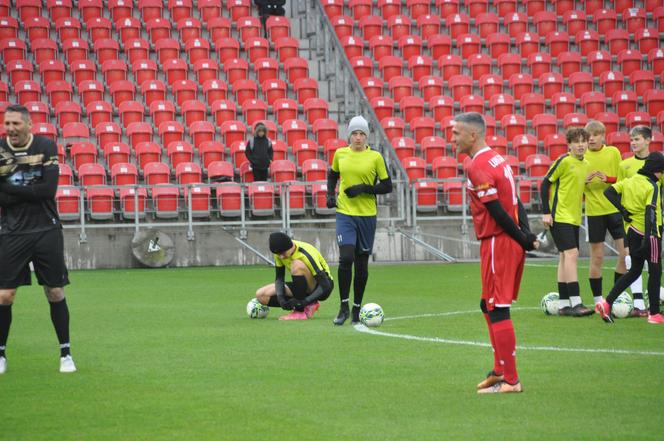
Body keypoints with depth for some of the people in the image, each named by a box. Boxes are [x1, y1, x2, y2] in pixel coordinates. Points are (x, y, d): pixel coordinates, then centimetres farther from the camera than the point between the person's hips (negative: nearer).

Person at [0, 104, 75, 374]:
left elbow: (49, 189, -13)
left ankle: (65, 353, 15)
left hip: (46, 230, 0)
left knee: (55, 292, 3)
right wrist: (31, 192, -18)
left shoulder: (46, 147, -3)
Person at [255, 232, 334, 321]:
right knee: (261, 295, -9)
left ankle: (300, 311, -26)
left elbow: (325, 286, -30)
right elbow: (279, 278, -2)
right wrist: (280, 298, -21)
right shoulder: (280, 252, -10)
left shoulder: (306, 254, -29)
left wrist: (304, 302, -37)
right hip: (303, 287, 7)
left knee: (297, 265, -35)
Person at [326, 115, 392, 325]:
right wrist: (330, 194, 6)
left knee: (361, 263, 5)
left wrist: (364, 188, -12)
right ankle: (344, 307, -3)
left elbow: (387, 187, 1)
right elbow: (332, 175, 23)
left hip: (367, 215, 0)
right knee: (346, 258, -15)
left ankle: (357, 309, 18)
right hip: (345, 213, 0)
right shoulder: (340, 154, 4)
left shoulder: (375, 157, -2)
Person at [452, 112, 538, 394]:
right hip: (511, 244, 9)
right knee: (489, 306, 19)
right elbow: (516, 203, 12)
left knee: (497, 310, -4)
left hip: (496, 244, -9)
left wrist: (524, 240, -11)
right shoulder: (496, 159, 15)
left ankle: (510, 380, -1)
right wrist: (527, 235, 4)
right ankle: (501, 369, 24)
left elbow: (497, 212, -19)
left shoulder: (478, 167, -16)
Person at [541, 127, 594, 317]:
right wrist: (546, 212, -13)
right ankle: (575, 303, -18)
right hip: (560, 216, -8)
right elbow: (545, 184, -10)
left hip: (574, 217, 8)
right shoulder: (564, 161, -11)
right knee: (571, 254, -15)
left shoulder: (586, 164, 11)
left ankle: (563, 304, 11)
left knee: (566, 257, 9)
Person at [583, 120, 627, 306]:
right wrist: (585, 180, -17)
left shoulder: (613, 152, 4)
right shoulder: (582, 156, 0)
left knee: (626, 253, -2)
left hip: (615, 209, 2)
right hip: (594, 211, -2)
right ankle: (598, 299, 10)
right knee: (597, 257, 1)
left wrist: (608, 179, -13)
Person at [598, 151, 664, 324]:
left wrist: (623, 211, 4)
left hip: (632, 232, 7)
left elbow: (609, 192, 3)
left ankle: (607, 303, 3)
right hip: (648, 233, -7)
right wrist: (648, 238, -27)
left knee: (635, 271, 16)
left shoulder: (630, 181, 6)